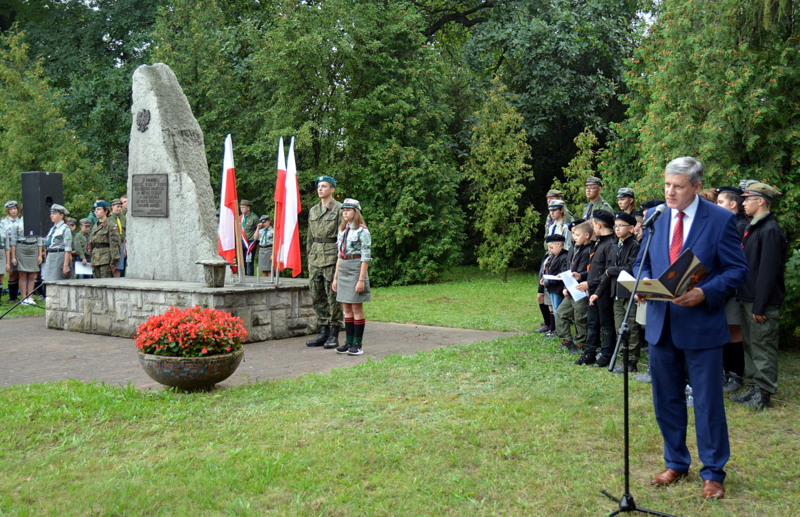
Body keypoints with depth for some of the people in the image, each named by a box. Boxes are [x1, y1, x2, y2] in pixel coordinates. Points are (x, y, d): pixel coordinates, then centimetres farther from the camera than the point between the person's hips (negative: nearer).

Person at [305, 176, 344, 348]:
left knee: (333, 297, -3)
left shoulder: (339, 209, -4)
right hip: (316, 256, 7)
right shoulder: (313, 210, 16)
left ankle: (333, 335, 3)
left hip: (332, 256, -7)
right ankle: (323, 333, 17)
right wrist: (309, 259, 17)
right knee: (317, 297, 8)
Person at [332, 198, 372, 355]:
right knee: (346, 309, 9)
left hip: (356, 269, -7)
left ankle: (358, 344, 4)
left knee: (357, 309, -2)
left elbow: (366, 257, -12)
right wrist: (335, 277, 14)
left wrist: (361, 279, -17)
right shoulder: (342, 231, 13)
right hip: (343, 270, 7)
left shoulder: (362, 231, -8)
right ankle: (349, 342, 15)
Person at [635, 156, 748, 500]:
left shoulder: (720, 220, -7)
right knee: (666, 400, 14)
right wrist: (644, 282, -8)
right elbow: (641, 262, 14)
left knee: (708, 402, 4)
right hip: (662, 323, 5)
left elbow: (737, 269, -6)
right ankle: (676, 464, 30)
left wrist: (705, 293, -21)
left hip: (702, 324, -4)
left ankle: (713, 474, 19)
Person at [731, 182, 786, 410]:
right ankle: (754, 388, 25)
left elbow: (769, 271, -20)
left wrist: (760, 306, -21)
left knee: (763, 348, -1)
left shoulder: (770, 231, -17)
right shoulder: (753, 228, 13)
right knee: (751, 346, 15)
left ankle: (763, 394, 7)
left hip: (762, 302, -10)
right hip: (748, 298, 10)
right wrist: (747, 301, 17)